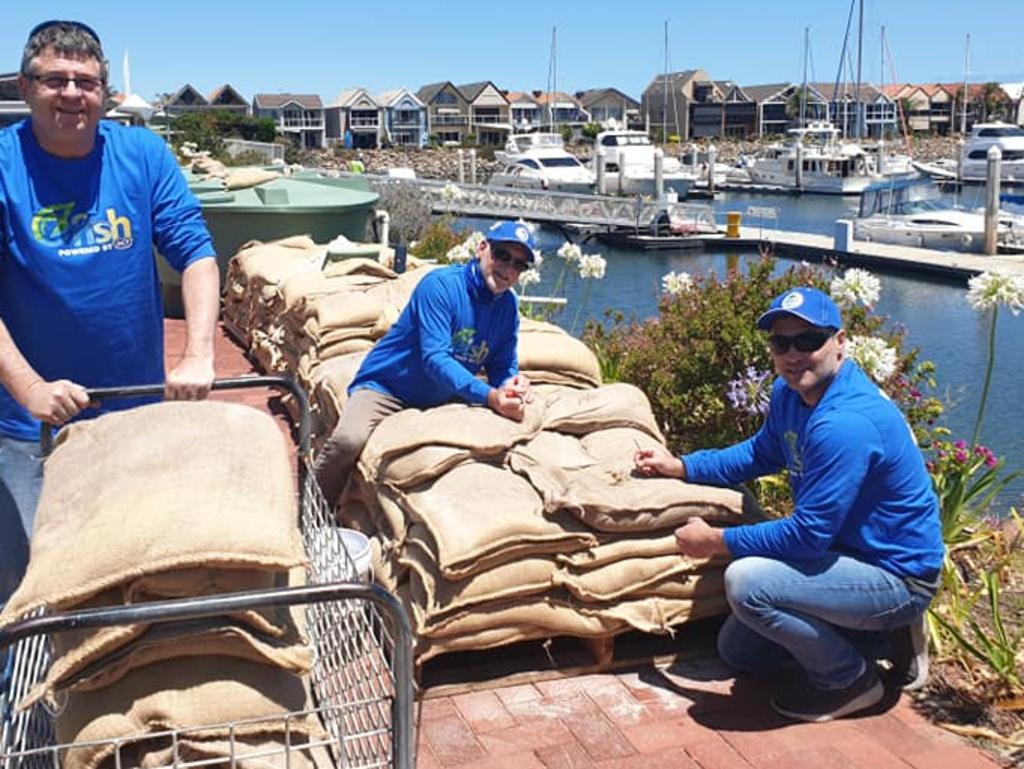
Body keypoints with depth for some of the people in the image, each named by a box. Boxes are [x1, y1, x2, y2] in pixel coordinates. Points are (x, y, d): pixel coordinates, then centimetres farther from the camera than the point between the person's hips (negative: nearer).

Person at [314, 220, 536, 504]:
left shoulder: (508, 305, 2)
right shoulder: (440, 285, -19)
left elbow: (503, 366, 5)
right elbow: (435, 358, -27)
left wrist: (513, 385, -21)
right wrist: (488, 396, -39)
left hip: (444, 401, 6)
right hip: (386, 387, -6)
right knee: (349, 440, -32)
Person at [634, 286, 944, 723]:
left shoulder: (845, 423, -32)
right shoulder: (790, 392, -1)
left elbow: (808, 535, -28)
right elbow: (762, 454, 19)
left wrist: (714, 541, -18)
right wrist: (679, 466, 10)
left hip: (898, 577, -9)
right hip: (848, 552, 10)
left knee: (747, 580, -29)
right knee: (737, 652, 16)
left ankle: (850, 679, -5)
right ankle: (882, 630, 20)